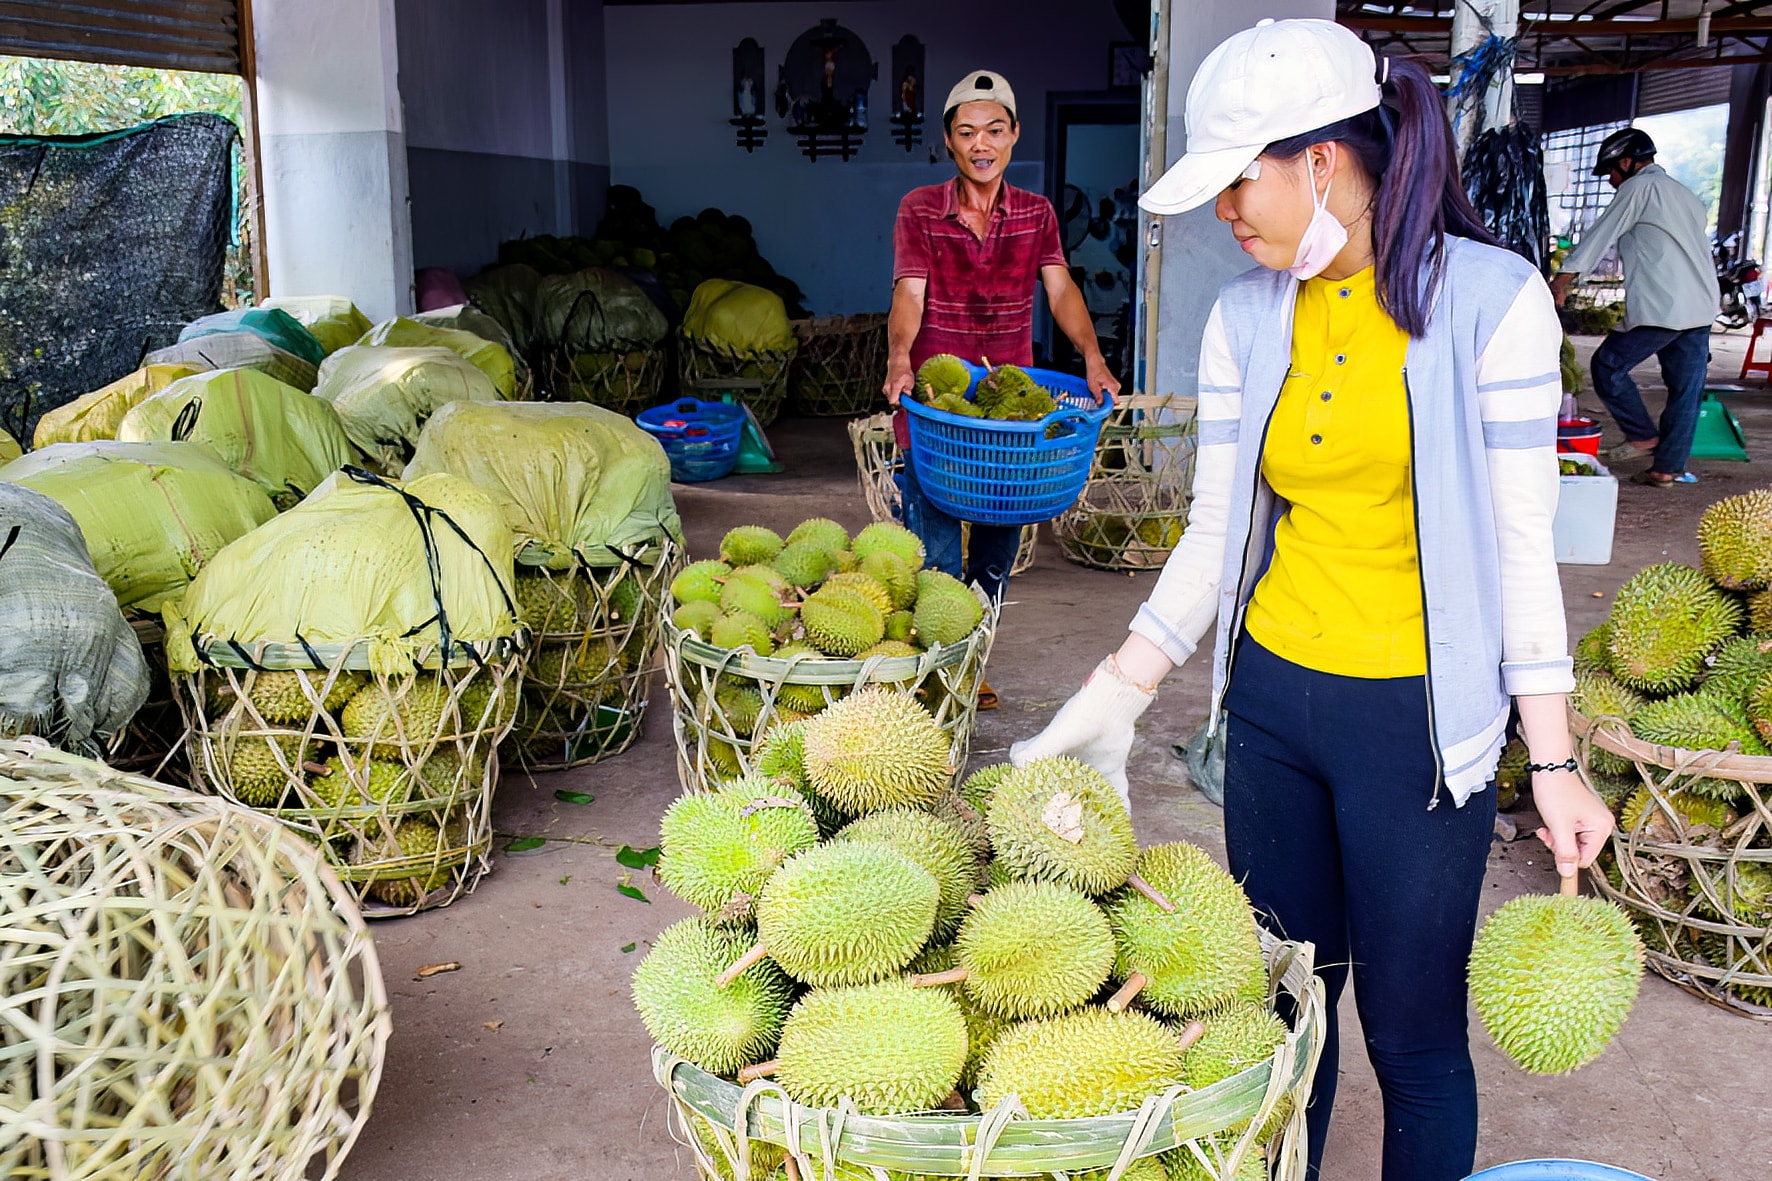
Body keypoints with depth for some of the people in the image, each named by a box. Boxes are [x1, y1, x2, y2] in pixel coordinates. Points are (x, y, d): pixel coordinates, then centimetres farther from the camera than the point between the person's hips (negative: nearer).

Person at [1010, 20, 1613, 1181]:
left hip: (1417, 720, -4)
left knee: (1414, 1038, 9)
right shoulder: (1246, 315, 3)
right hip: (1273, 699, 4)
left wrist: (1555, 762, -10)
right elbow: (1216, 530, 5)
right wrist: (1116, 696, -2)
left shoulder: (1490, 298, -9)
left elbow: (1521, 540, -8)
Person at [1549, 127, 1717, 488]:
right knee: (1686, 389, 7)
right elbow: (1702, 250, 25)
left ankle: (1643, 434, 7)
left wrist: (1561, 281, 3)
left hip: (1660, 309, -8)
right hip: (1701, 309, 8)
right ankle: (1669, 467, 11)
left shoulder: (1638, 187, -2)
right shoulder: (1685, 194, 23)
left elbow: (1598, 238, -2)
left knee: (1608, 365, 5)